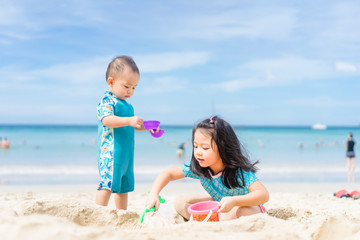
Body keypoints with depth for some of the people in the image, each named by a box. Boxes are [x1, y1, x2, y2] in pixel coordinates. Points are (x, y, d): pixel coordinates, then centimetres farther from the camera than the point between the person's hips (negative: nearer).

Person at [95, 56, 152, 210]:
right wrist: (129, 121, -38)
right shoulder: (107, 100, -10)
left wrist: (145, 127, 18)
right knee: (108, 183, -18)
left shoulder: (126, 105, 19)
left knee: (124, 186, 15)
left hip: (126, 155, 9)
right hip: (110, 153, -9)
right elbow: (106, 120, -27)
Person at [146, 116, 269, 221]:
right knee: (180, 202, -6)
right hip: (218, 204, 6)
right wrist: (153, 194, -25)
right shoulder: (196, 167, -16)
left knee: (242, 211, -41)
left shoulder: (240, 170, -30)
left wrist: (234, 201, -54)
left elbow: (264, 194, -39)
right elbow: (169, 174, -7)